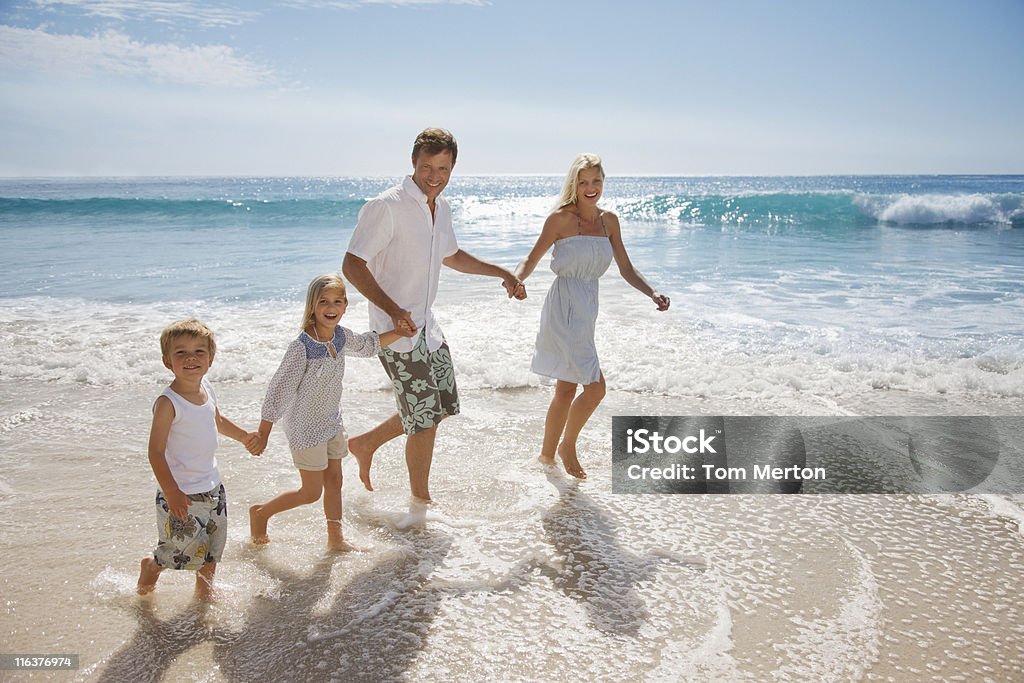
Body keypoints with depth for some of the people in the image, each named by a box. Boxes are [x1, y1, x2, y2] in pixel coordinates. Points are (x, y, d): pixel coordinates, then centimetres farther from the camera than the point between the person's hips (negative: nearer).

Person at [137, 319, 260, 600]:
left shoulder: (207, 390, 2)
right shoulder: (168, 403, -21)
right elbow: (156, 452, -22)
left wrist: (244, 436, 14)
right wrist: (171, 493, -27)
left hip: (212, 486, 7)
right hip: (181, 493, -7)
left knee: (212, 549, 18)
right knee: (184, 549, 3)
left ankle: (205, 588, 40)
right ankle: (151, 567, 34)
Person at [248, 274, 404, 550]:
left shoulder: (342, 336, -3)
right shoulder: (301, 346, -25)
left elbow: (367, 345, 21)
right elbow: (279, 390, -20)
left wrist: (398, 332, 13)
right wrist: (263, 433, -17)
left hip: (332, 422, 7)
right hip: (305, 428, -7)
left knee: (334, 480, 14)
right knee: (311, 492, 3)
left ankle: (335, 537, 29)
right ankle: (260, 512, 25)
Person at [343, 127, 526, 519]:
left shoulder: (441, 208, 8)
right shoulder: (386, 207, -18)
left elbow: (451, 256, 26)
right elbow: (352, 266, -21)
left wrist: (502, 274, 19)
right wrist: (392, 309, -32)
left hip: (426, 325, 9)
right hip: (397, 329, -9)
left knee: (441, 408, 18)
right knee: (426, 421, -2)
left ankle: (365, 443, 33)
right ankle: (419, 506, 19)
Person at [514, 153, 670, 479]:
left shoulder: (609, 221, 9)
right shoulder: (561, 219, -7)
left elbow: (626, 269, 12)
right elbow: (531, 260, -4)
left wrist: (652, 293, -2)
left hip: (586, 312, 7)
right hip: (564, 311, -7)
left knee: (566, 390, 15)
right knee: (595, 387, -11)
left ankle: (547, 454, 32)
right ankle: (567, 447, 11)